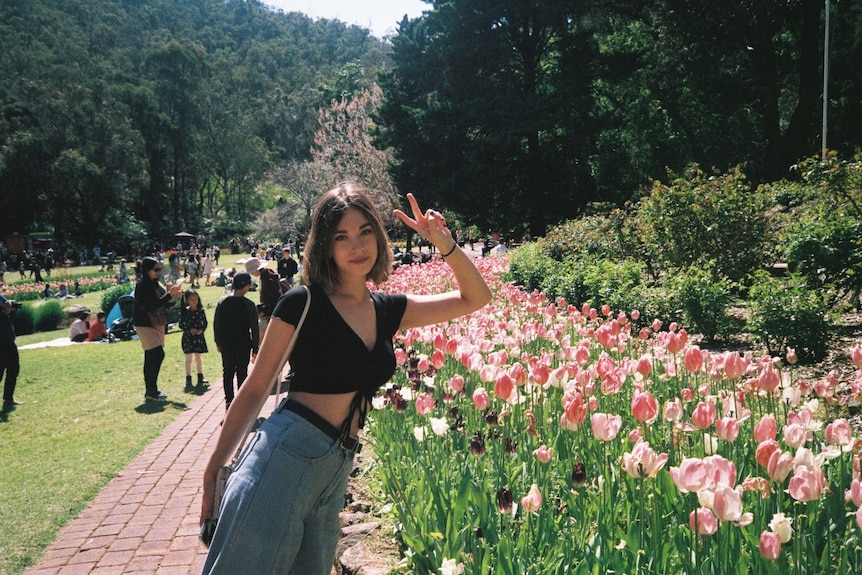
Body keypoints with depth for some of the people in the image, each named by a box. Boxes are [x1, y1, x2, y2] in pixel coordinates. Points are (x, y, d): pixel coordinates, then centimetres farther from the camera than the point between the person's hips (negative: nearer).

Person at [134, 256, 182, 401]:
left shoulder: (157, 284, 10)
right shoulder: (142, 286, -14)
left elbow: (165, 304, 14)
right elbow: (151, 305, -23)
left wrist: (175, 297, -4)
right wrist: (169, 294, -23)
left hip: (157, 324, 8)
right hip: (145, 325, -8)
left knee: (151, 358, 11)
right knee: (158, 354, -16)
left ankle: (150, 391, 16)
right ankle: (151, 390, -13)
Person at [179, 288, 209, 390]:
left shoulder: (201, 310, 0)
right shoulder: (184, 311, -6)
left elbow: (205, 322, 5)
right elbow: (181, 324, -5)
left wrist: (202, 330, -13)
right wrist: (189, 330, -18)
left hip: (199, 336, 2)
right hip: (188, 337, -2)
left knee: (198, 357, 12)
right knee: (188, 358, 4)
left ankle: (200, 377, 19)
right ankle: (188, 378, 10)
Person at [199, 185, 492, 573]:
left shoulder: (388, 310, 10)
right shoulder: (303, 303, -5)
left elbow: (476, 298, 16)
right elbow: (255, 390, -1)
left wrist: (445, 243, 1)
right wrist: (213, 470, -1)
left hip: (337, 471, 6)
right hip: (285, 457, -6)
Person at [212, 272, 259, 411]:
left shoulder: (222, 302, -3)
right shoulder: (249, 305, -13)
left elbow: (216, 325, 4)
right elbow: (254, 328, -9)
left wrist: (218, 343, 16)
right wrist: (255, 348, -1)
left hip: (226, 344, 3)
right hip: (243, 344, -3)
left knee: (227, 372, 12)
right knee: (242, 373, 8)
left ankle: (229, 401, 13)